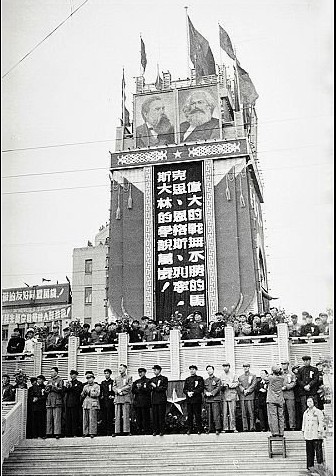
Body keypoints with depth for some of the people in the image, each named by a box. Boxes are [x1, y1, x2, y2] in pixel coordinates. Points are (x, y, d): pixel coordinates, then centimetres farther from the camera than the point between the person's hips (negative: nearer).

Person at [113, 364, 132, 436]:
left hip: (126, 397, -3)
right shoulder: (116, 378, 19)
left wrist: (121, 389, -9)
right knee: (117, 416, 0)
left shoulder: (128, 378, 8)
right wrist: (118, 391, -7)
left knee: (126, 415, -5)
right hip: (117, 398, 3)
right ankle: (117, 431, 1)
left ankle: (127, 430, -3)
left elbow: (129, 386, -3)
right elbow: (114, 387, 12)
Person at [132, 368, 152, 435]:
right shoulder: (136, 381, 20)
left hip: (145, 402, -5)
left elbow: (149, 390, -7)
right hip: (137, 401, 5)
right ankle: (140, 431, 8)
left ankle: (146, 431, -4)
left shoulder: (148, 381, 6)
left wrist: (141, 388, -12)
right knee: (138, 417, 3)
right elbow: (133, 391, 9)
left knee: (146, 417, -6)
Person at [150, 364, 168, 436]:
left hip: (162, 399, -4)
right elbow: (150, 389, 13)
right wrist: (154, 387, -8)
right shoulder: (152, 379, 18)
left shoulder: (164, 378, 4)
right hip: (154, 400, 4)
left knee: (161, 416, -4)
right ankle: (155, 431, 6)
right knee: (154, 416, 2)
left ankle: (161, 431, 1)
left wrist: (155, 387, -9)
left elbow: (164, 388, -5)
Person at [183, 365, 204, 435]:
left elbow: (201, 388, -5)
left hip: (197, 399, -4)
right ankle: (189, 429, 8)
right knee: (189, 415, 2)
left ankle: (199, 429, 3)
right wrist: (188, 393, -8)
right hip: (189, 400, 4)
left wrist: (193, 392, -14)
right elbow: (184, 389, 14)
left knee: (197, 415, -3)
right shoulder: (187, 379, 18)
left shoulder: (199, 378, 5)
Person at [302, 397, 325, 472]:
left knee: (318, 450, -8)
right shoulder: (305, 413, 15)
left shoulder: (318, 412, 1)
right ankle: (310, 466, 9)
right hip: (308, 436, 5)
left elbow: (321, 423, -3)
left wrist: (319, 432, -11)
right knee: (309, 452, 5)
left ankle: (320, 465, 0)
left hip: (316, 435, -4)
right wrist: (303, 432, 13)